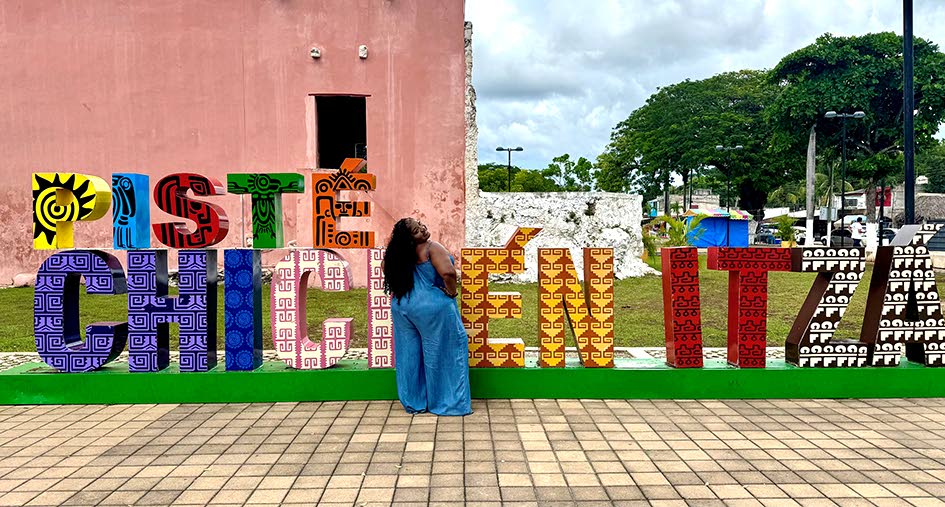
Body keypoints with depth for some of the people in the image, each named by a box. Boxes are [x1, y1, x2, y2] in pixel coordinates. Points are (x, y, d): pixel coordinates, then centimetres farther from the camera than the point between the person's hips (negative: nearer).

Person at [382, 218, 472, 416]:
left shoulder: (400, 254, 4)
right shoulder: (431, 248, -18)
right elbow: (448, 273, -31)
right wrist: (451, 292, -13)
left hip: (402, 308, 7)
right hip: (432, 308, -7)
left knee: (410, 354, 13)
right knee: (439, 352, 5)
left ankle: (413, 402, 22)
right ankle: (448, 402, 12)